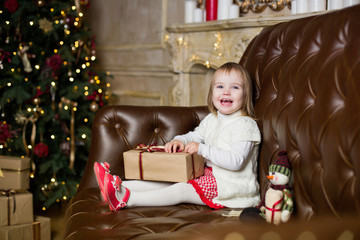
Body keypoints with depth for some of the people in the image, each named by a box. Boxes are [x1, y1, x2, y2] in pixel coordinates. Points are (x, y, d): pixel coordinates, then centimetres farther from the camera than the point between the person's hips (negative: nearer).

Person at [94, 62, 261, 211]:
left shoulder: (246, 125, -14)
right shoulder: (211, 120, 12)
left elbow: (235, 161, -25)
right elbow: (194, 136, 24)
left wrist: (202, 149, -24)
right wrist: (179, 140, -2)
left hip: (230, 185, -8)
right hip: (209, 175, 8)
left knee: (181, 190, -22)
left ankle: (127, 199, -32)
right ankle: (120, 185, -15)